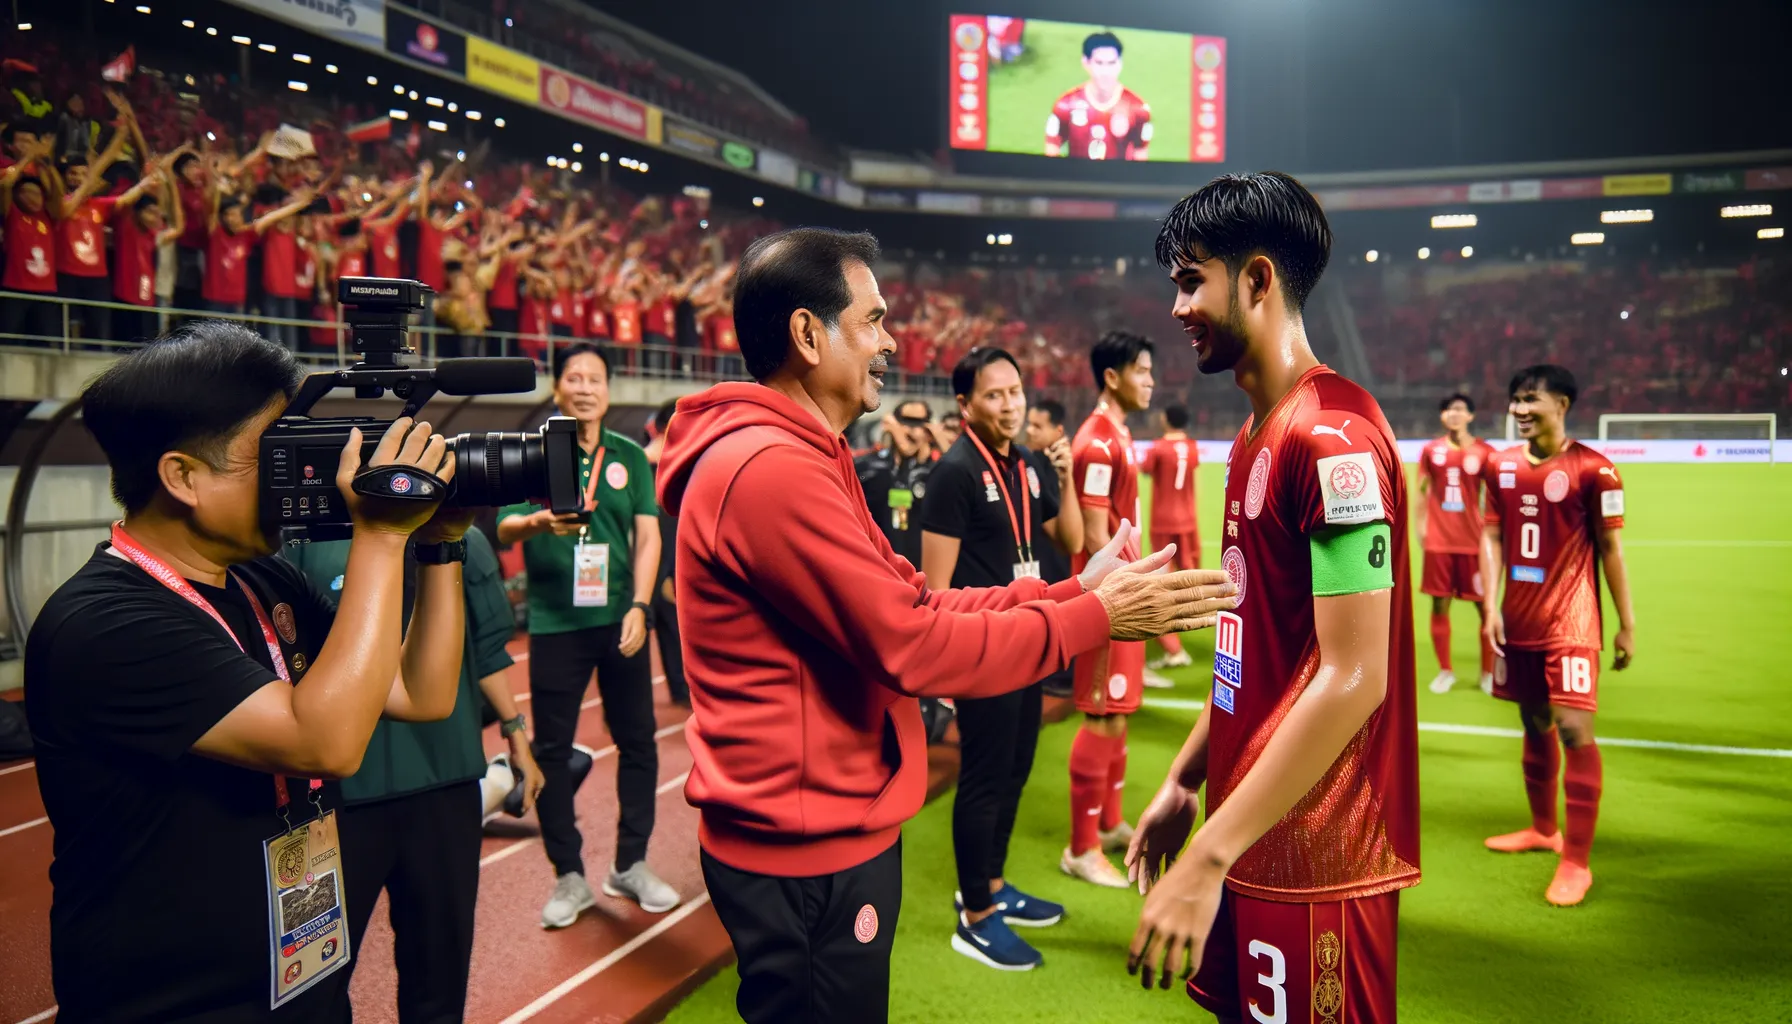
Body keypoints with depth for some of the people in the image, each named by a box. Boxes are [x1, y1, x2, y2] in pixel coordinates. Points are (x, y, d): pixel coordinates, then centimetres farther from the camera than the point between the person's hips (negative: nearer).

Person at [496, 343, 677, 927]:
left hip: (620, 620, 2)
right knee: (552, 751, 3)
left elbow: (647, 535, 2)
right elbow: (504, 529, -9)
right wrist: (541, 522, -31)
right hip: (554, 623, -2)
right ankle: (569, 876, 18)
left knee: (638, 742, 7)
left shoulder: (629, 456, 7)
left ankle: (631, 865, 23)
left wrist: (639, 606, -10)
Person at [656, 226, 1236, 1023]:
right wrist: (1095, 617, -15)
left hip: (828, 829, 10)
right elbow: (913, 646, -23)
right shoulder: (772, 468, -22)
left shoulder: (797, 459, 12)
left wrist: (1073, 591, 1)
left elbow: (913, 602, 8)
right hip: (811, 850, -10)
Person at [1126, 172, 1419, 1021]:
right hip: (1251, 835, 9)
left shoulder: (1333, 435, -19)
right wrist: (1182, 782, 16)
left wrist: (1211, 854, -23)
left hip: (1312, 860, -9)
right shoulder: (1257, 437, 11)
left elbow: (1353, 678, -24)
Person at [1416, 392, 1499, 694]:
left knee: (1485, 606, 3)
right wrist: (1419, 524, 5)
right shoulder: (1431, 450, 4)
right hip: (1438, 540, 2)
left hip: (1474, 540, -2)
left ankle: (1488, 672, 18)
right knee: (1439, 605, 6)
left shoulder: (1485, 452, -3)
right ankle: (1445, 671, 19)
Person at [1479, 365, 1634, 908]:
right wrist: (1491, 606, -2)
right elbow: (1493, 537, 8)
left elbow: (1610, 548, -6)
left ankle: (1576, 861, -1)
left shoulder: (1592, 468, -9)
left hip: (1570, 622, -5)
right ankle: (1543, 829, 34)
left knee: (1574, 729, -10)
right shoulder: (1501, 466, 6)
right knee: (1534, 726, 16)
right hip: (1518, 621, 6)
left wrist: (1627, 625, -5)